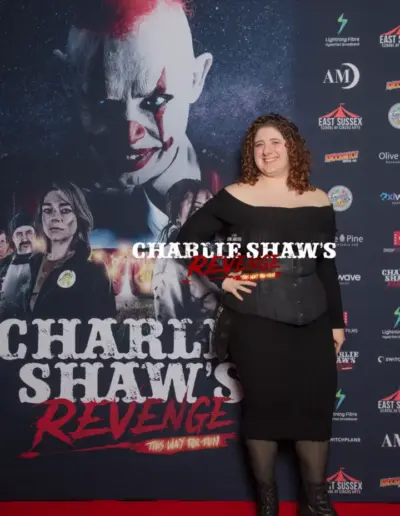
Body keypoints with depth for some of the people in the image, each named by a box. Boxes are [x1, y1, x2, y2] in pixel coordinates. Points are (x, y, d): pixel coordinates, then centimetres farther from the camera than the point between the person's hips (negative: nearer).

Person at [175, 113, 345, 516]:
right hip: (255, 320, -3)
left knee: (316, 405, 4)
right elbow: (188, 237, 2)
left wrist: (336, 321, 10)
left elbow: (326, 266, 11)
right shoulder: (236, 197, -3)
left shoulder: (318, 202, 6)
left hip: (311, 320, 3)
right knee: (263, 404, 2)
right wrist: (220, 277, -7)